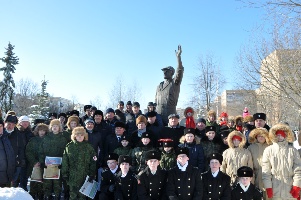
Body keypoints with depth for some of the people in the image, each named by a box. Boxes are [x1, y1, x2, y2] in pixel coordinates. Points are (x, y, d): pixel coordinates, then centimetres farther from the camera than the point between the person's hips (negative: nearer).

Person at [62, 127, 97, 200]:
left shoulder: (89, 147, 0)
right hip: (72, 177, 0)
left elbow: (93, 163, 0)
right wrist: (65, 175, -3)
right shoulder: (69, 146, 1)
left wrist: (92, 175, -4)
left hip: (84, 176, 0)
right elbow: (65, 162, 1)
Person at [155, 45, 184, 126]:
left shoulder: (175, 83, 5)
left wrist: (178, 57, -21)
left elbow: (180, 71, -12)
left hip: (170, 115, -5)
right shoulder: (159, 86, 22)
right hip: (158, 115, 5)